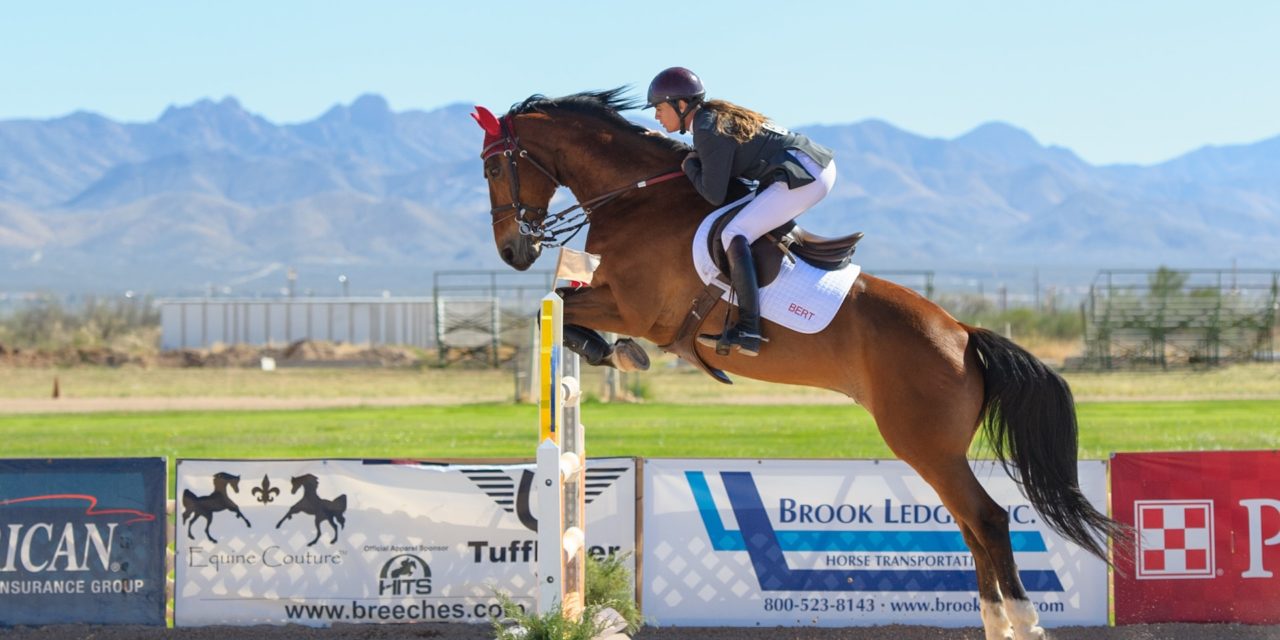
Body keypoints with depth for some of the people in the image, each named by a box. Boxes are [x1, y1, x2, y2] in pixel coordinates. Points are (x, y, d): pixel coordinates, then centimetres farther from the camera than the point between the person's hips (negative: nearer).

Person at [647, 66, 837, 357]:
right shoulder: (715, 115, 15)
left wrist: (690, 165, 2)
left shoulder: (709, 132, -14)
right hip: (821, 167, 11)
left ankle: (747, 331, -24)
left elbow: (714, 195, -14)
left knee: (734, 235, -17)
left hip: (805, 177, -11)